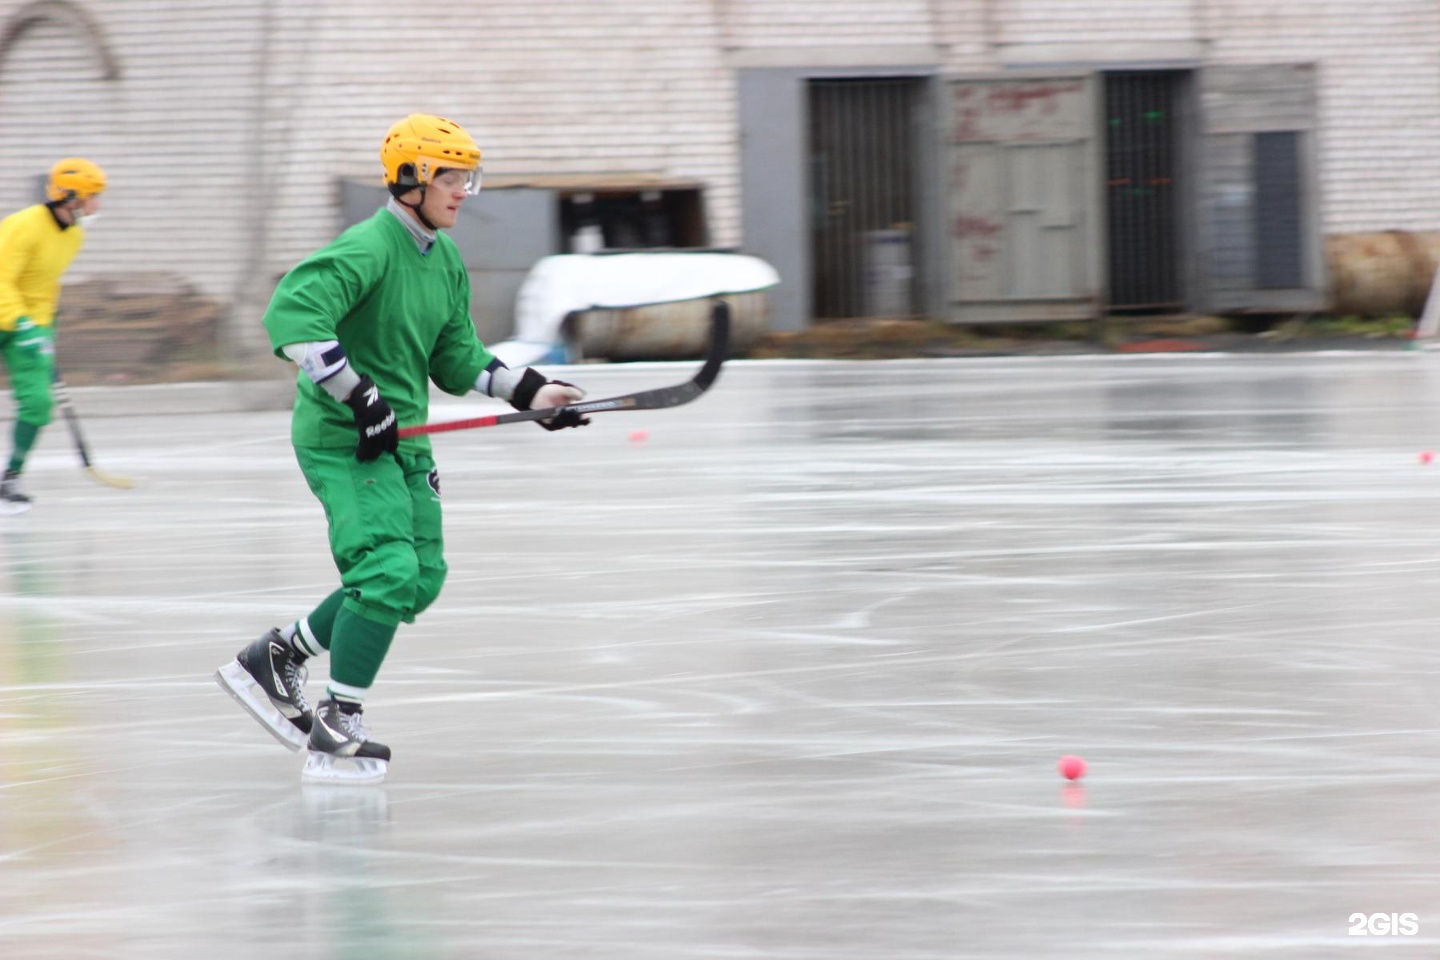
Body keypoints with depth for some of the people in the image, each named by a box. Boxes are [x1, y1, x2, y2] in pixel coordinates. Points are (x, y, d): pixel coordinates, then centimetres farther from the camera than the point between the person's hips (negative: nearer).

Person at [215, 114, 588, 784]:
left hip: (402, 437, 9)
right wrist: (357, 395, -32)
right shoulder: (366, 250, -19)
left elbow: (455, 359, 17)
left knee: (421, 578, 12)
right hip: (342, 439, -9)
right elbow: (292, 314, -32)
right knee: (389, 570, -18)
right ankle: (336, 731, -10)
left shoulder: (446, 261, 10)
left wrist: (526, 391, 6)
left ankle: (274, 659, 24)